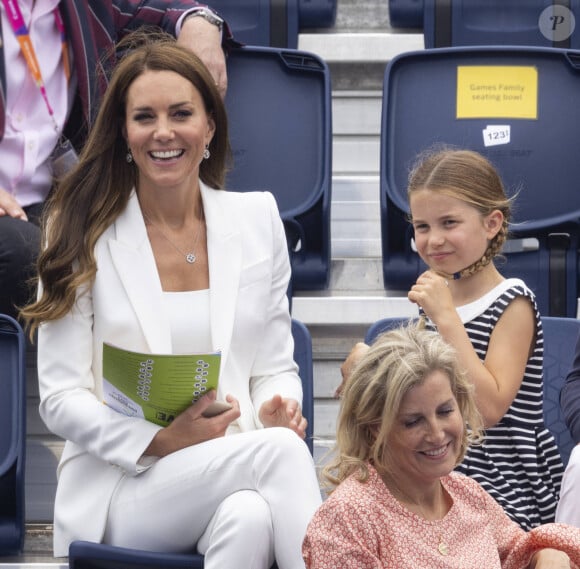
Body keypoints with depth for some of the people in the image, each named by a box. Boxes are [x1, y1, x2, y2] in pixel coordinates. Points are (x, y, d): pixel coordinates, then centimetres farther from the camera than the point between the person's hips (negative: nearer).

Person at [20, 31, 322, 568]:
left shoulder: (257, 218, 12)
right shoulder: (84, 233, 2)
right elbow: (61, 399, -1)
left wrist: (277, 410, -8)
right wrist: (161, 441, -17)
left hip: (230, 463, 3)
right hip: (123, 483, -2)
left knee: (250, 518, -37)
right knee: (279, 451, -33)